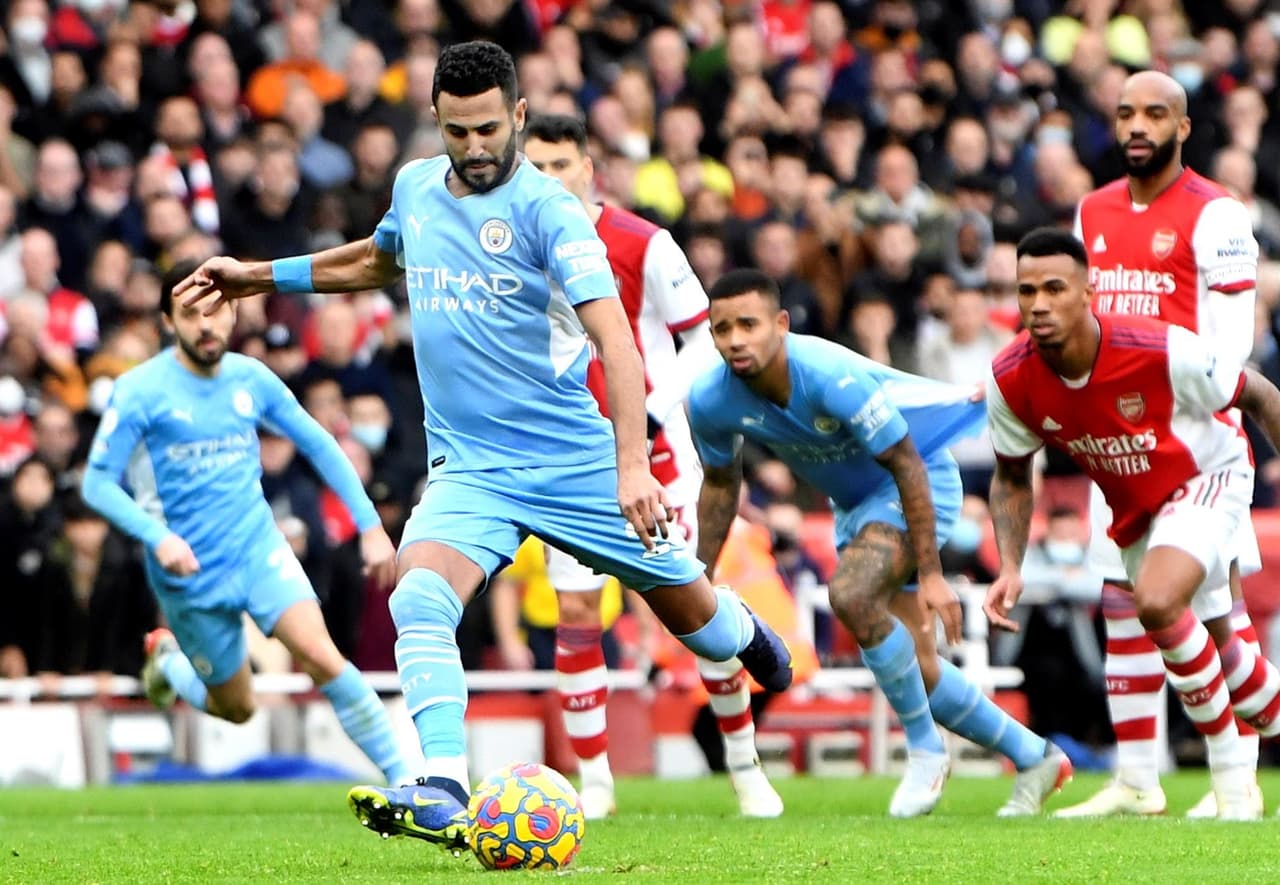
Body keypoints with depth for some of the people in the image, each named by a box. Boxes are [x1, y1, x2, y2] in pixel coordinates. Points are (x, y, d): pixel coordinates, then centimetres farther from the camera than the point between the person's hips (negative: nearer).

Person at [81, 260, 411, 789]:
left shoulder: (250, 378, 1)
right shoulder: (140, 391, -11)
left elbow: (319, 446, 13)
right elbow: (97, 483, -11)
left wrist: (370, 526, 8)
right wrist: (158, 538, -25)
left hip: (259, 546, 2)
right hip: (191, 572, -2)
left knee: (320, 655, -22)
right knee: (237, 708, 8)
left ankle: (401, 778, -17)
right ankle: (168, 661, 40)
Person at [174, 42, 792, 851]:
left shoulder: (546, 208, -16)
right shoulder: (414, 187, 3)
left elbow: (611, 333, -26)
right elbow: (376, 261, 29)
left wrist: (633, 465, -37)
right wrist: (259, 277, 26)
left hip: (575, 458, -3)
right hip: (469, 467, 3)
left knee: (688, 609, 12)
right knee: (419, 601, -26)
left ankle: (748, 638, 50)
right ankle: (442, 798, -33)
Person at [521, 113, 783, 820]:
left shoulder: (644, 245, -8)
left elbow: (704, 342, -4)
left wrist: (654, 411, -17)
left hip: (652, 447, -3)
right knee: (574, 611, -5)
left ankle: (746, 768, 11)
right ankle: (594, 780, 3)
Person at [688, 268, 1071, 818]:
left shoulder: (831, 376, -34)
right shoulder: (711, 402, -17)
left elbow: (906, 464, -27)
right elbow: (720, 482, 5)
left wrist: (930, 573, -27)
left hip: (921, 478, -7)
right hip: (853, 500, 7)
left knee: (851, 594, -32)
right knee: (915, 672, 1)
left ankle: (926, 753, -14)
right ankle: (1035, 758, 23)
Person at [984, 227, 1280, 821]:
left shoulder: (1163, 351, -34)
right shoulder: (1011, 381, -21)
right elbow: (1012, 478, -3)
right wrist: (1010, 567, -15)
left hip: (1207, 477, -6)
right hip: (1134, 509, 6)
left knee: (1156, 600, -30)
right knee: (1214, 645, 15)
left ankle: (1231, 768, -15)